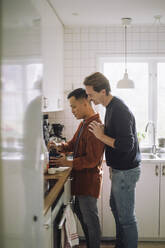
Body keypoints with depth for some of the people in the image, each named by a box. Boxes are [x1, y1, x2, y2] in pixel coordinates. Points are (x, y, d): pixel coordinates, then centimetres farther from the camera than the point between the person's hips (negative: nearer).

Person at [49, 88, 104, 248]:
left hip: (89, 178, -10)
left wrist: (68, 163, -22)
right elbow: (74, 143, 17)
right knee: (80, 212, 22)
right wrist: (60, 147, -2)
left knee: (90, 219, 4)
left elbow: (92, 160, -25)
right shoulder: (84, 123, 10)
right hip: (81, 177, 10)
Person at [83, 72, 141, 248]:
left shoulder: (119, 111, -24)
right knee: (115, 207, 24)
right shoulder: (111, 107, 8)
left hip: (126, 172, -11)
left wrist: (101, 136, -19)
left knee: (126, 217, 3)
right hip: (120, 169, 11)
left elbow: (126, 145, -29)